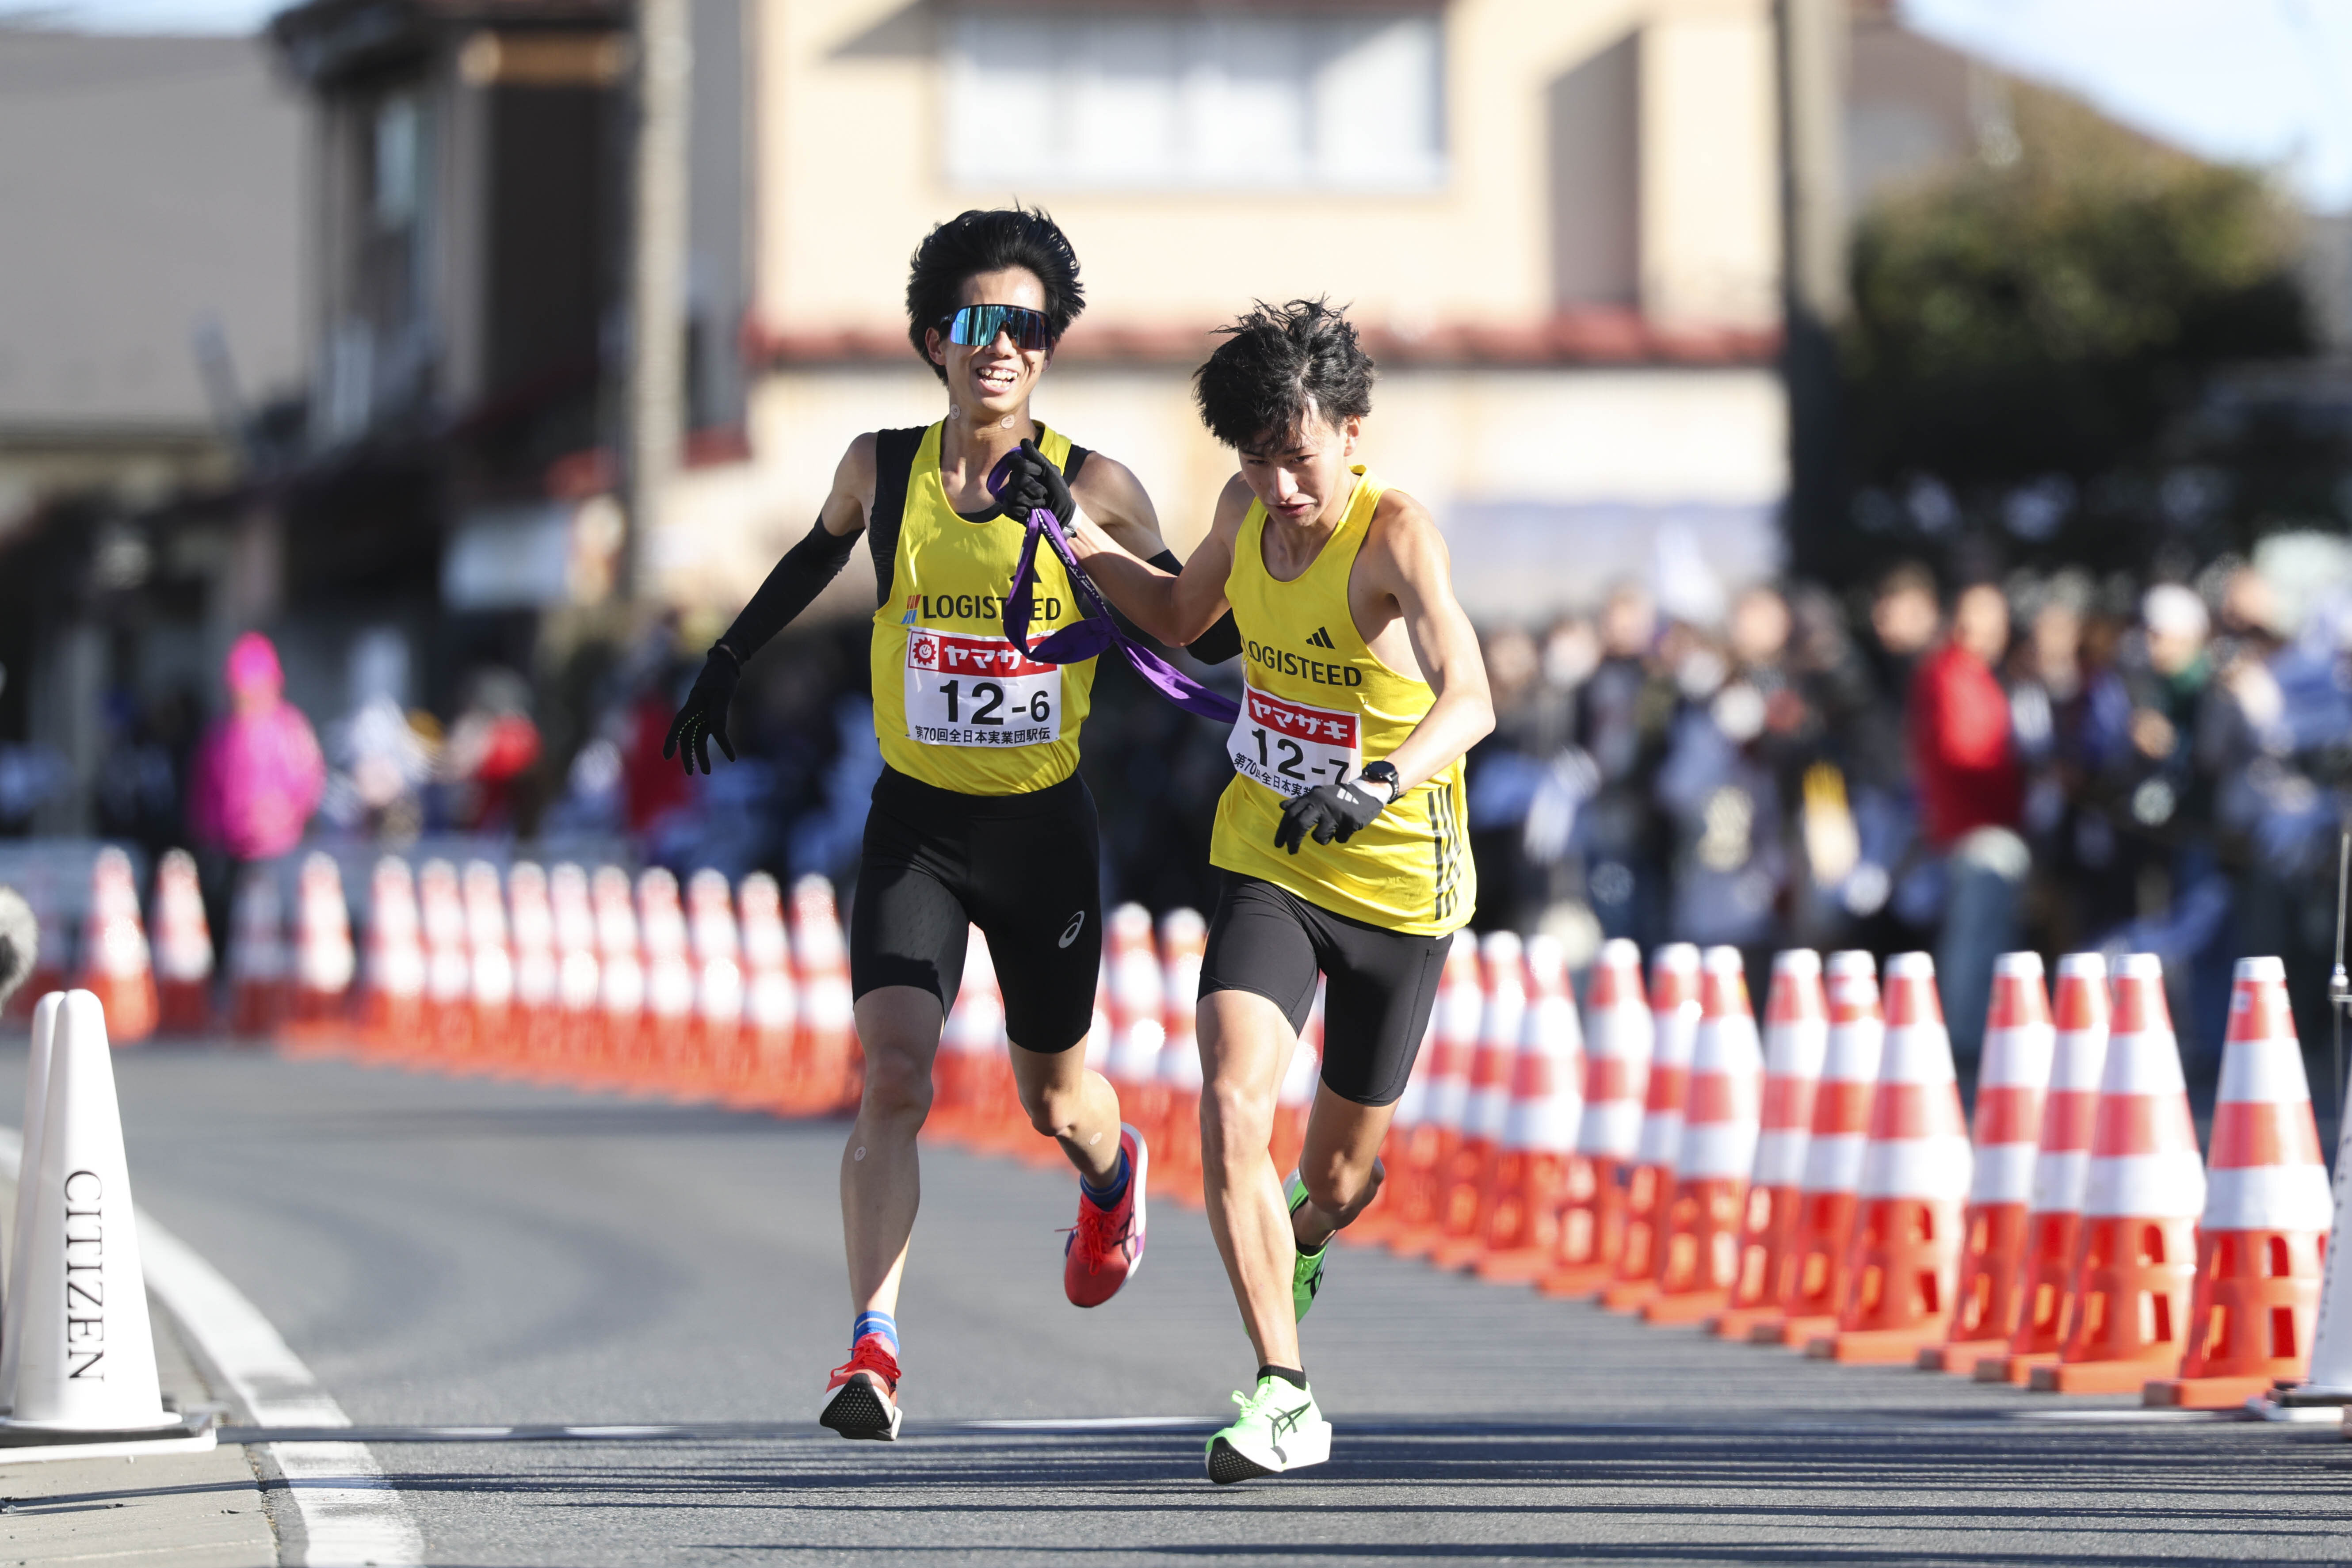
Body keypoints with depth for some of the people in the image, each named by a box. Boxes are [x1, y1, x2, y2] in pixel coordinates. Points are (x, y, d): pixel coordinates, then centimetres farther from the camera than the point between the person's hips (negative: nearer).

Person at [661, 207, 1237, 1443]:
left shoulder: (1094, 491, -9)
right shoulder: (881, 468, -3)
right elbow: (821, 554, 19)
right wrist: (726, 662, 26)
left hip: (1044, 829, 0)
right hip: (914, 827, 0)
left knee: (1054, 1103, 16)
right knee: (894, 1076, -19)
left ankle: (1113, 1169, 53)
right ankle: (873, 1346, -22)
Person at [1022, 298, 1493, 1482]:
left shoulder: (1395, 537, -24)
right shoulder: (1248, 510, -5)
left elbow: (1469, 697, -41)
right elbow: (1179, 616, 19)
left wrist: (1391, 779, -60)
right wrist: (1079, 536, 5)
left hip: (1398, 884, -3)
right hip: (1266, 863, 3)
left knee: (1339, 1171, 12)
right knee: (1232, 1108, -21)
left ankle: (1308, 1238, 51)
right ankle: (1284, 1398, -18)